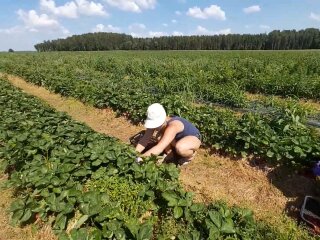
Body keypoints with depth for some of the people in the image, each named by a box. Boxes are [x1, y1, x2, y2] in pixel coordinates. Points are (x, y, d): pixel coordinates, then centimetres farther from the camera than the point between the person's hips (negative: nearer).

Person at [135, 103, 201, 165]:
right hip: (179, 138, 6)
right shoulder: (155, 122, -19)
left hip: (193, 138, -6)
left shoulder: (172, 126, -41)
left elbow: (159, 149, -48)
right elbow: (144, 140, -16)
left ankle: (191, 155, -4)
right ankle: (169, 154, 4)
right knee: (159, 136, -20)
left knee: (179, 148, -38)